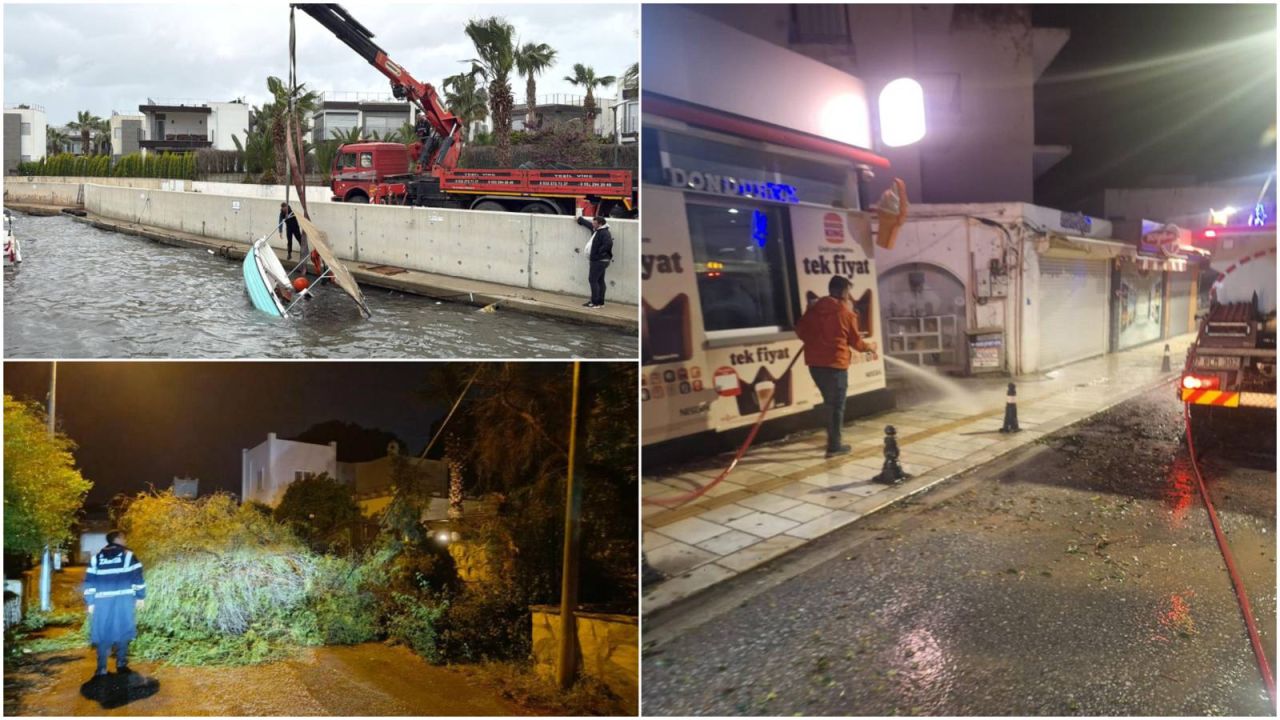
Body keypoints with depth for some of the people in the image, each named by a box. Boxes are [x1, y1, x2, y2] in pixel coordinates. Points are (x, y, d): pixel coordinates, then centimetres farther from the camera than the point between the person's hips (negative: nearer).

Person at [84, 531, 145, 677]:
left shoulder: (96, 558, 10)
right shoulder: (128, 555, 0)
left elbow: (89, 581, 8)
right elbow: (137, 577, -2)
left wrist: (90, 602, 12)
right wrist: (140, 596, 5)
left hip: (102, 602, 3)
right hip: (123, 601, -2)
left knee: (103, 634, 6)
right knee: (122, 632, 7)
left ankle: (102, 669, 2)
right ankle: (121, 665, 8)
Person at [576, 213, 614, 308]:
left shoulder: (604, 233, -19)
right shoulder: (596, 229, 11)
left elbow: (608, 244, -35)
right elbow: (588, 223, 30)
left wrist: (599, 252, -24)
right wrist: (579, 219, 42)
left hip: (599, 261, -10)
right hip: (598, 260, 10)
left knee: (593, 280, -8)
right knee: (600, 281, 12)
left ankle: (595, 302, -6)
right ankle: (600, 302, 18)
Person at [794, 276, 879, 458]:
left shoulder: (814, 308, 7)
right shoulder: (846, 313, -5)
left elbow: (800, 328, 9)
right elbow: (856, 341, 4)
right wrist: (869, 346, 24)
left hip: (815, 362, 6)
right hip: (835, 364, -6)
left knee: (830, 402, 19)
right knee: (837, 405, 3)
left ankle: (833, 440, 26)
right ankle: (834, 446, 4)